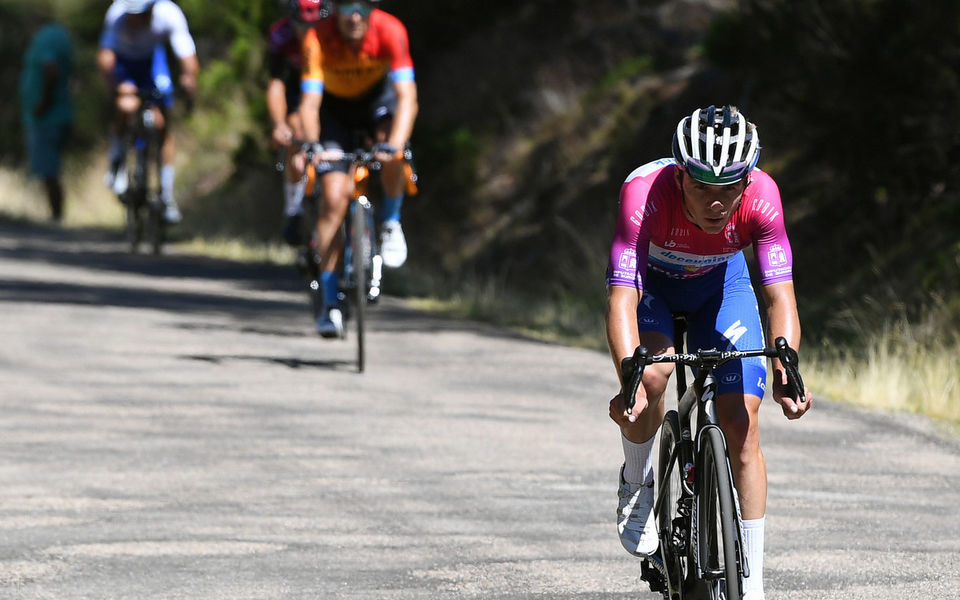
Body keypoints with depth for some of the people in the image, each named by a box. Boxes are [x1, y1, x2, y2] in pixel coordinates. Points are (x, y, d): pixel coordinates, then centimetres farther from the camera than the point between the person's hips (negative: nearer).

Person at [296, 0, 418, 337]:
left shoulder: (390, 31, -32)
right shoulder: (318, 40, -32)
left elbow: (406, 96, -37)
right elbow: (310, 101, -36)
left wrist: (394, 145, -52)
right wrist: (309, 146, -54)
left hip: (378, 97, 0)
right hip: (335, 106, 0)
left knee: (389, 150, -34)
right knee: (334, 199, -13)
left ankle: (390, 221, -3)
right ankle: (330, 303, -7)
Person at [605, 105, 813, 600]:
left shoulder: (761, 197, -33)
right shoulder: (646, 193, -39)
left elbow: (780, 294, -36)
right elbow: (622, 298, -45)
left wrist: (785, 371, -53)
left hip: (720, 283, 2)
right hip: (650, 282, -2)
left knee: (741, 423, -10)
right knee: (651, 377, -31)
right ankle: (637, 483, 1)